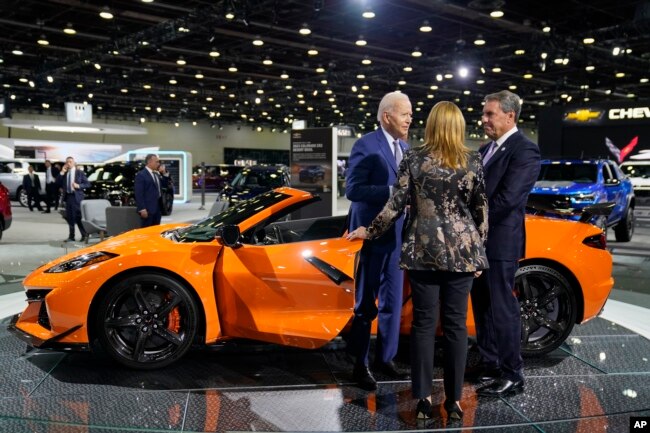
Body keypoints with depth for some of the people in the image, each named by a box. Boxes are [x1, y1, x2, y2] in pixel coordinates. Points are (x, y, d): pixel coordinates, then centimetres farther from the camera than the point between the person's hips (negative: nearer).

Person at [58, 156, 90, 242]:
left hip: (77, 197, -4)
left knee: (78, 216, -6)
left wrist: (78, 186, -16)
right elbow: (58, 183, 2)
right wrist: (62, 173, -5)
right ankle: (71, 236, 14)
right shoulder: (64, 173, 11)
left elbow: (88, 184, 0)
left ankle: (84, 235, 4)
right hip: (68, 196, 4)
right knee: (69, 217, 8)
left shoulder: (80, 173, 2)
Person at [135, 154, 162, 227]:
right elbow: (139, 194, -13)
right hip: (147, 209, -8)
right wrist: (142, 209, -20)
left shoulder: (156, 174, 18)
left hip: (157, 208, 8)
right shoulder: (141, 175, -7)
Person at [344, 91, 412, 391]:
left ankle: (385, 358, 28)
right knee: (366, 304, 5)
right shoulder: (366, 145, -12)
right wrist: (393, 192, -25)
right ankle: (360, 364, 19)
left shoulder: (405, 149, 12)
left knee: (392, 302, 14)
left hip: (397, 235, 7)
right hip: (373, 235, -7)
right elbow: (353, 189, -20)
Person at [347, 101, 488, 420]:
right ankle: (454, 399, 13)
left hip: (424, 249, -1)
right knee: (455, 323, 6)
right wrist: (478, 248, 13)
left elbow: (397, 203, -5)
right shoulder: (472, 161, 1)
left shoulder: (413, 158, -2)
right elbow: (481, 209, 4)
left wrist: (370, 231, 8)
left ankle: (424, 397, 9)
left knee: (424, 322, 6)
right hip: (462, 250, 1)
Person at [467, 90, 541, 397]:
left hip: (501, 241, -9)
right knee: (482, 305, 16)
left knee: (502, 308, -1)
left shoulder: (524, 150, -12)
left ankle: (512, 375, 11)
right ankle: (489, 363, 29)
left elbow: (507, 198, -21)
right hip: (479, 240, 9)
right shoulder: (486, 149, 15)